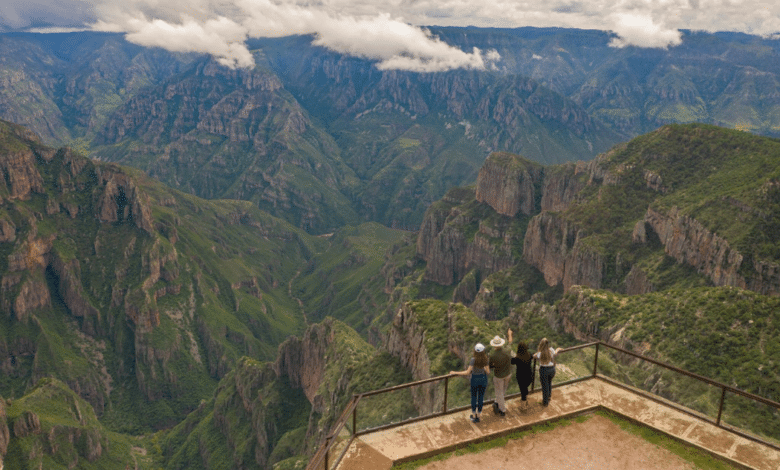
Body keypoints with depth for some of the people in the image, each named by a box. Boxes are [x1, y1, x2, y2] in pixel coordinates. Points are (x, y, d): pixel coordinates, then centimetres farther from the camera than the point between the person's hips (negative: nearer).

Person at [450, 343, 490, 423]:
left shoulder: (473, 359, -29)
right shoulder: (485, 359, -20)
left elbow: (467, 372, -27)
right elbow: (488, 372, -13)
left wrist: (455, 373, -20)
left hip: (475, 379, -2)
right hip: (483, 379, 2)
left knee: (474, 397, 18)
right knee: (480, 398, 17)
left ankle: (474, 417, 29)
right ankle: (478, 417, 28)